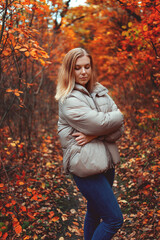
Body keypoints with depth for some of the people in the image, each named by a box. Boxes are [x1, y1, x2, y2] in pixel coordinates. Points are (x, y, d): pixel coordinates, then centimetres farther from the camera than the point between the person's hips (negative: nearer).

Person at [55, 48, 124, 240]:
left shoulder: (101, 92, 8)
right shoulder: (69, 100, -13)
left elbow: (119, 128, 0)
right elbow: (101, 123, -22)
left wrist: (94, 135, -16)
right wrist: (117, 116, -2)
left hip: (106, 162, 7)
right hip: (86, 165, -7)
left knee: (95, 212, 22)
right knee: (114, 219, -6)